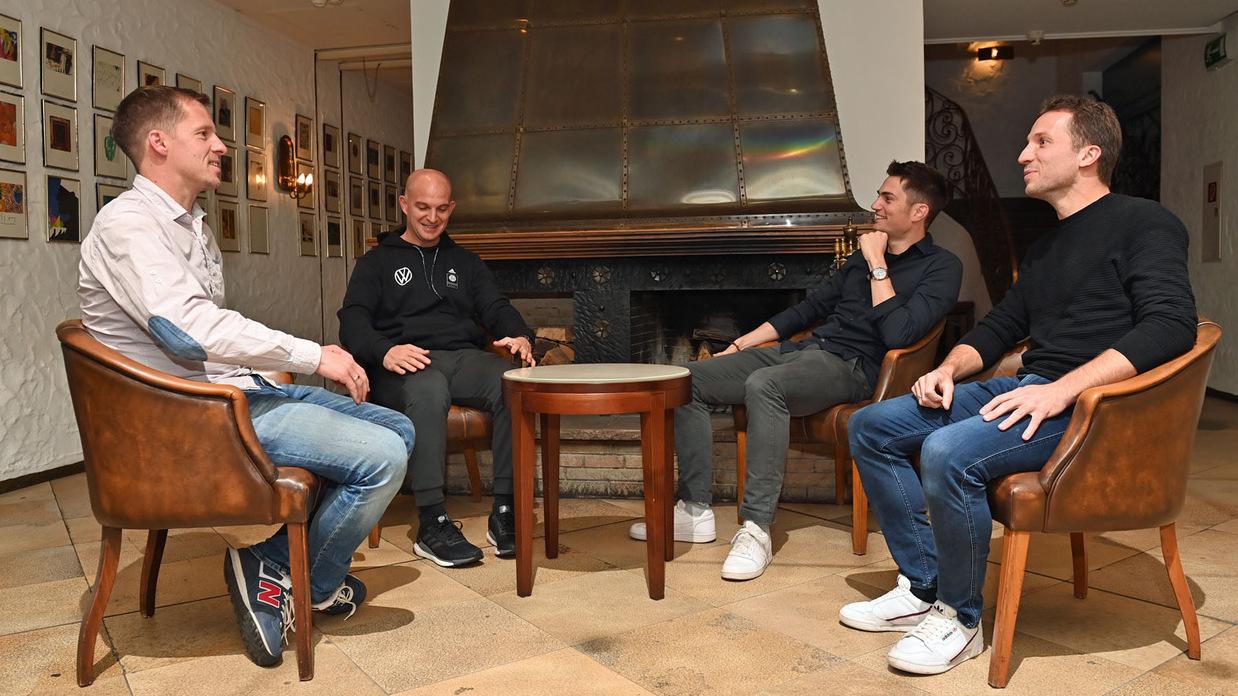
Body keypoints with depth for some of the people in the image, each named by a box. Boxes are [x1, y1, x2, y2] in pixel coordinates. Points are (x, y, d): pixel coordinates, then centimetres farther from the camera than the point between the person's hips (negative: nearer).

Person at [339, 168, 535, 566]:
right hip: (406, 365, -2)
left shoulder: (465, 262, 28)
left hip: (466, 357, 3)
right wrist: (384, 351, -22)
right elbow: (353, 321, 3)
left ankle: (505, 514, -28)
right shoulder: (378, 261, 17)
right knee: (428, 390, -40)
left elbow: (496, 308, 15)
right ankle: (431, 523, -37)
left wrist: (521, 336, -11)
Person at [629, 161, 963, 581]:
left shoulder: (941, 267, -1)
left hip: (851, 366, -8)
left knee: (763, 385, -39)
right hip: (803, 351, 8)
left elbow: (898, 334, -17)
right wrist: (741, 345, 20)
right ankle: (695, 511, -6)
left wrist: (877, 267, -9)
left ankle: (756, 529, -33)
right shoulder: (865, 255, 23)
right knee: (690, 380, -8)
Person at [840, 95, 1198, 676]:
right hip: (1026, 389, 9)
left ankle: (960, 619, -12)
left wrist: (1063, 389, -27)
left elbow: (1171, 323, -18)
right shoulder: (1045, 248, 23)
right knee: (870, 427, -1)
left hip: (1088, 405, -9)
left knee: (948, 451, -34)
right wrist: (948, 369, 6)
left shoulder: (1143, 223, -3)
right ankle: (923, 588, 1)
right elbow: (999, 326, 27)